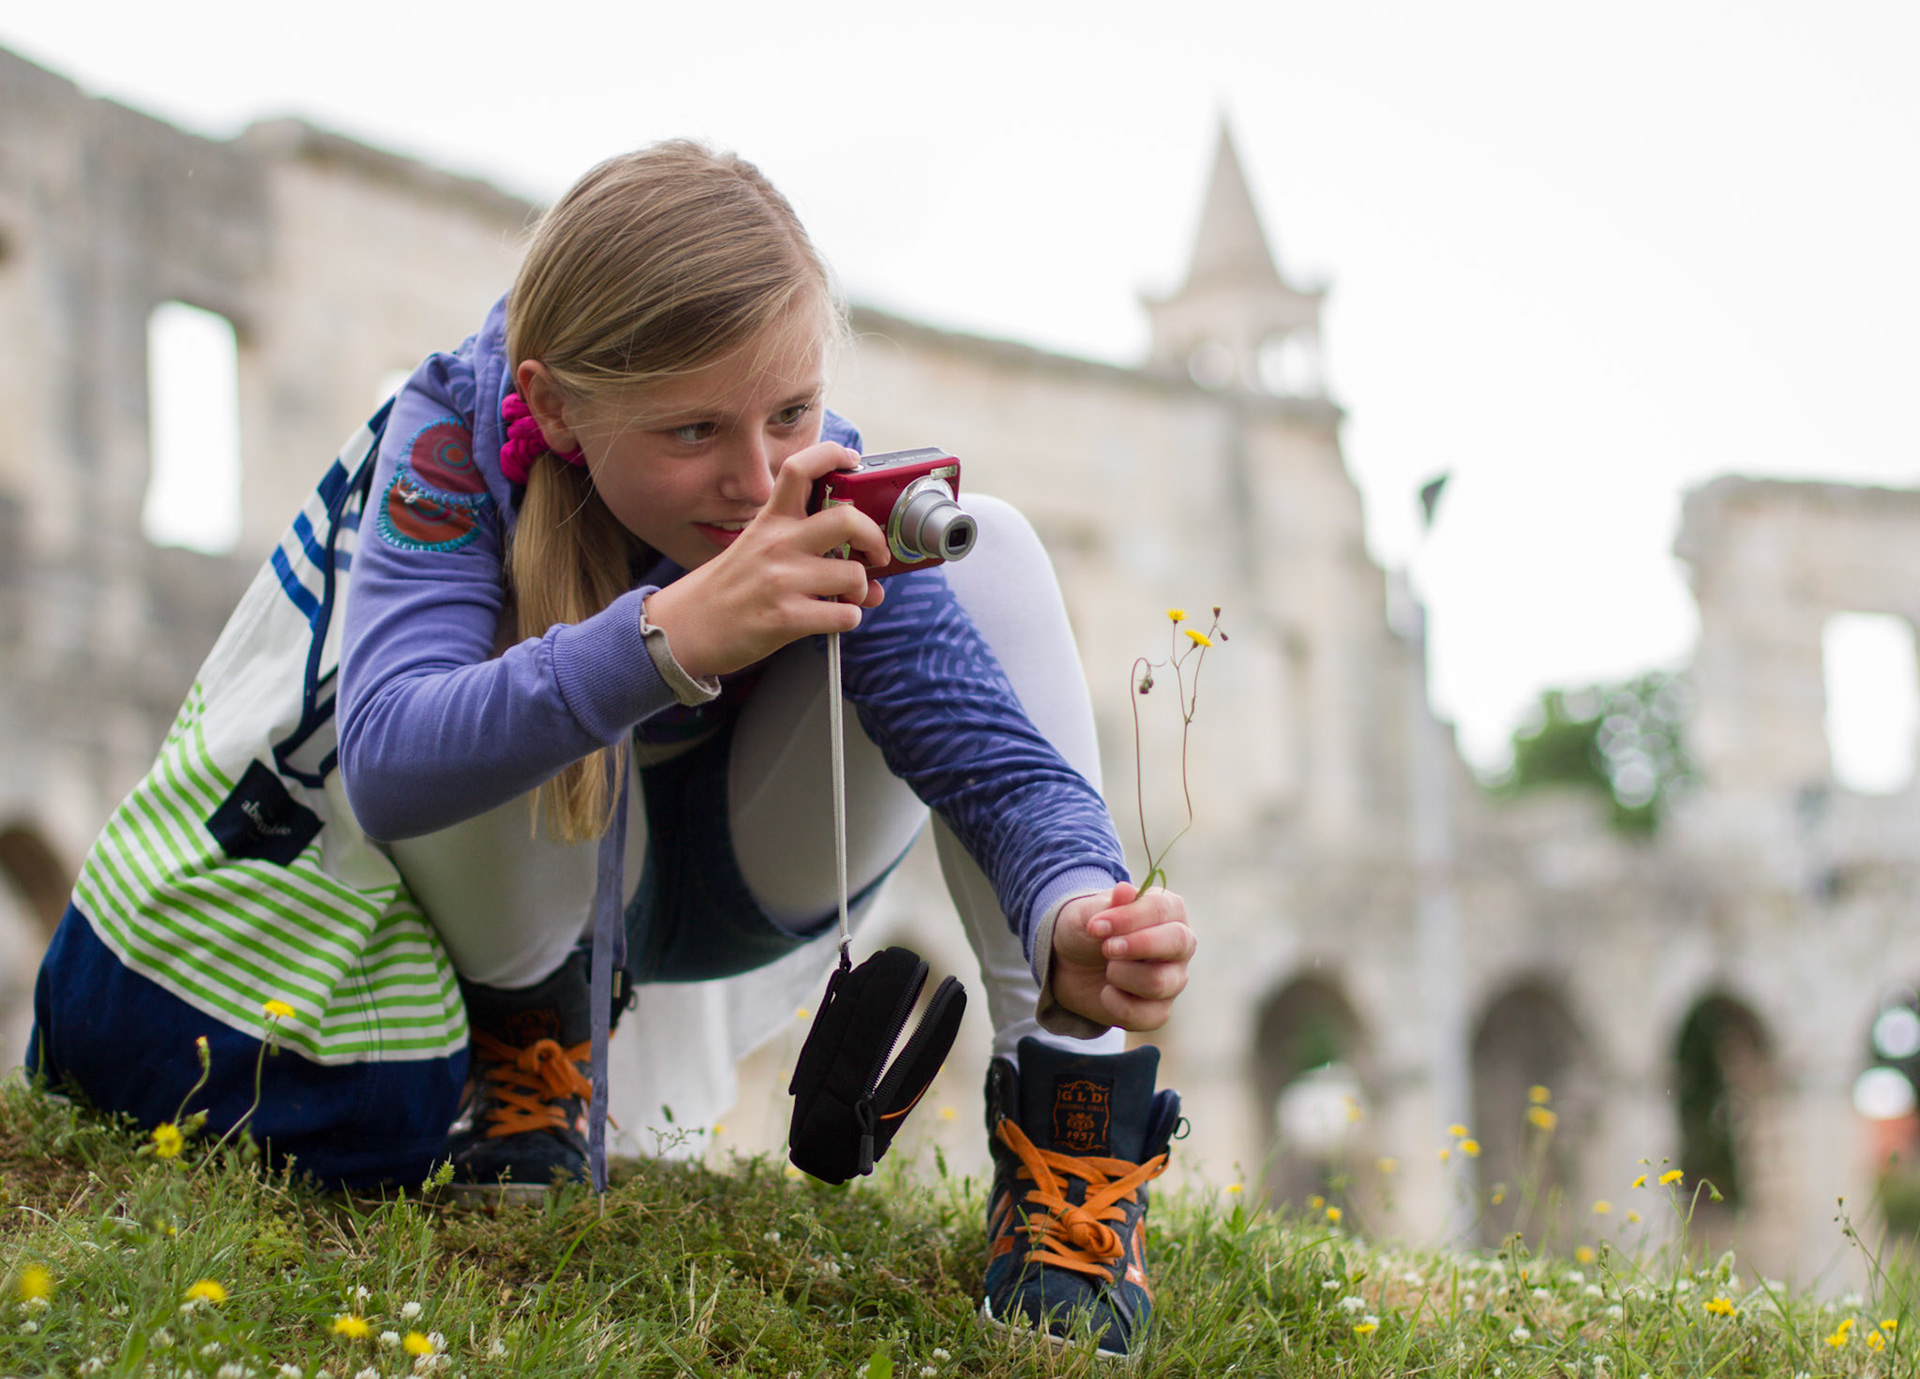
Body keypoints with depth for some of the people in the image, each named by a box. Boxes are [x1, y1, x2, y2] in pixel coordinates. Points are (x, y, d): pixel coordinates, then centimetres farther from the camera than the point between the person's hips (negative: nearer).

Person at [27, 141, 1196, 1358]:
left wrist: (1076, 922, -57)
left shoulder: (829, 495, -28)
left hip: (726, 874, 2)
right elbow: (386, 769, -47)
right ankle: (526, 1033, -6)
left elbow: (996, 751, -33)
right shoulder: (456, 437, -33)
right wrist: (668, 635, -63)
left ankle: (1074, 1133, -22)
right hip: (506, 872, -2)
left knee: (990, 549, -23)